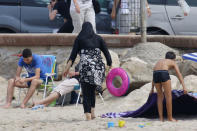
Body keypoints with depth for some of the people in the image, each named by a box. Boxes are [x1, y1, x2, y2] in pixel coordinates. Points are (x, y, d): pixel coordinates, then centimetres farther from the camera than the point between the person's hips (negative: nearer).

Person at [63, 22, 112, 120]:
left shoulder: (79, 39, 7)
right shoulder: (98, 38, 12)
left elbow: (73, 54, 0)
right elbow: (106, 53, 7)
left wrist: (68, 67, -1)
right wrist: (110, 64, 11)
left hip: (85, 67, -3)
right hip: (98, 66, 3)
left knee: (86, 92, 1)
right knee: (92, 90, 20)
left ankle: (88, 114, -8)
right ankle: (92, 112, 15)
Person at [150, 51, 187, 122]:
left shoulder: (159, 61, 39)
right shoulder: (173, 63, 25)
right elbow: (179, 75, 11)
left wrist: (152, 88, 45)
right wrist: (184, 87, 3)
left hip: (156, 74, 5)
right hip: (164, 74, -5)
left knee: (160, 96, 17)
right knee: (168, 96, 3)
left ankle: (161, 118, 14)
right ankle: (170, 118, 5)